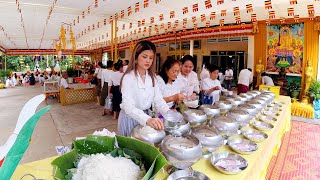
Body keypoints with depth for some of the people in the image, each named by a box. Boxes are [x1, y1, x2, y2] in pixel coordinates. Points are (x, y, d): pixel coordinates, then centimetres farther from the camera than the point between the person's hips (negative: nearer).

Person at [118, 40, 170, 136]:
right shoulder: (128, 78, -19)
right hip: (130, 117, -5)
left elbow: (158, 98, -5)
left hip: (146, 116, 5)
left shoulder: (152, 77, 0)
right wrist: (147, 119, -47)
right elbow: (128, 106, -31)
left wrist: (168, 112, -26)